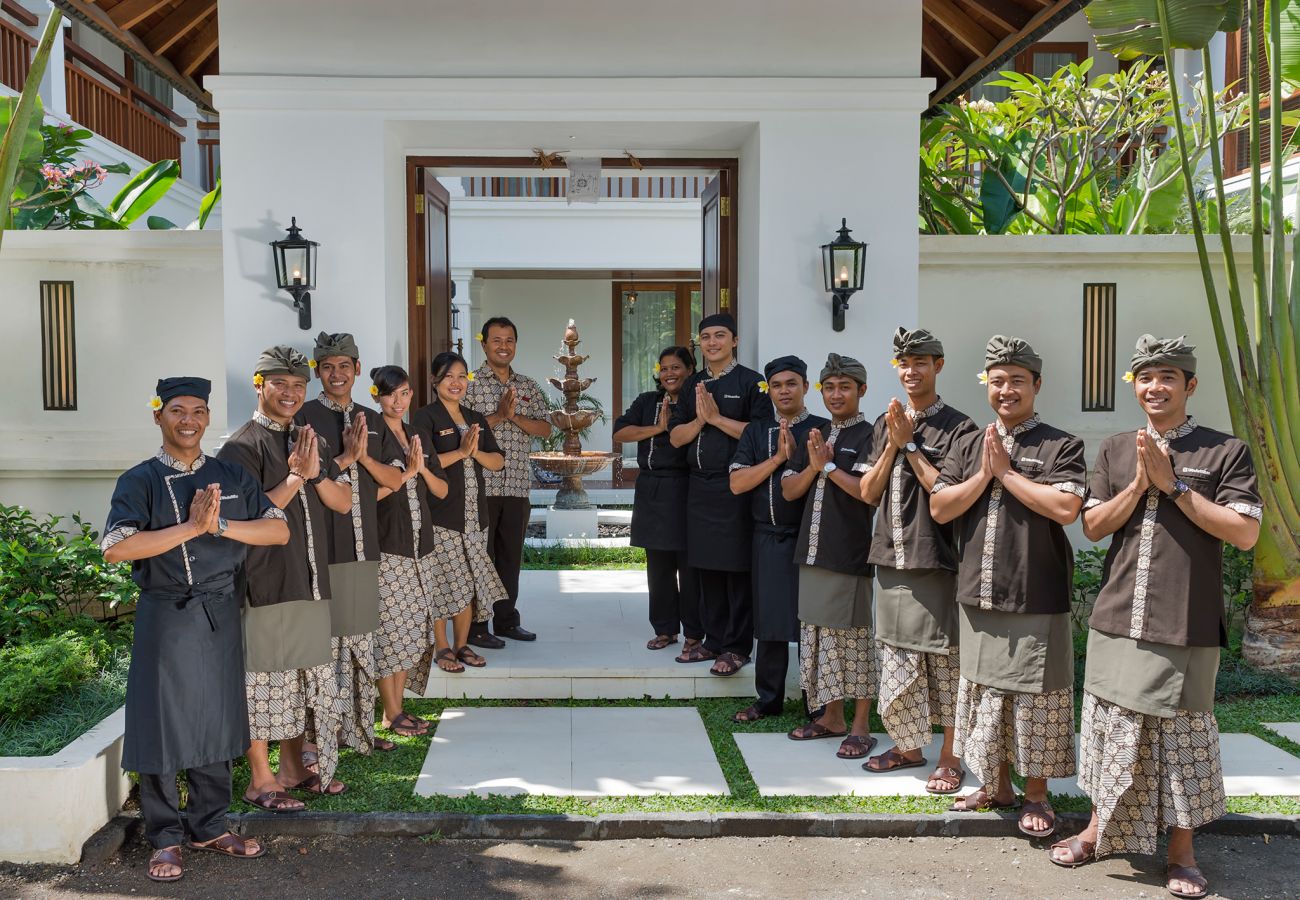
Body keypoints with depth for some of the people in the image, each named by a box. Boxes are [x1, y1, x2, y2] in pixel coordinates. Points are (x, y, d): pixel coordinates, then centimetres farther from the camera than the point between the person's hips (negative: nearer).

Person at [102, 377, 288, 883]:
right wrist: (190, 527, -23)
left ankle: (209, 828, 28)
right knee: (163, 727, 3)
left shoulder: (230, 477, 7)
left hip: (220, 616, 4)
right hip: (165, 618, -3)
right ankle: (165, 840, 19)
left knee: (216, 724, 12)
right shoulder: (140, 481, -4)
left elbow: (279, 530, -1)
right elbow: (115, 549, -20)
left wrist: (220, 524, -14)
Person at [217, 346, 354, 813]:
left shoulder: (310, 441, 14)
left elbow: (343, 502, 9)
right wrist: (296, 477, -18)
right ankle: (260, 780, 12)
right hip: (264, 583, -7)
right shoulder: (242, 446, -8)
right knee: (263, 680, 0)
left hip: (310, 582, 7)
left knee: (306, 678, 15)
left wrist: (316, 473, -9)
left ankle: (294, 768, 28)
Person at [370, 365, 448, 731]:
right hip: (386, 546, -7)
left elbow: (441, 491, 12)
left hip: (419, 543, 7)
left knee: (411, 628, 9)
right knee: (390, 629, -3)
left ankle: (398, 706, 19)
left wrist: (422, 470, -5)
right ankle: (391, 714, 6)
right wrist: (406, 472, -16)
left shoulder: (416, 437, 14)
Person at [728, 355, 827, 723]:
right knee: (769, 621, 8)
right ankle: (768, 699, 21)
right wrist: (777, 459, -9)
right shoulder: (756, 431, 8)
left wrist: (795, 455, -16)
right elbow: (737, 483, -2)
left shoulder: (822, 429, 1)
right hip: (768, 538, 2)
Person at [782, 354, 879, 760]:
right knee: (818, 637, 13)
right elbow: (789, 490, 12)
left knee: (854, 639, 1)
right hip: (814, 554, 7)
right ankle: (831, 716, 26)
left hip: (852, 556, -7)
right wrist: (813, 465, -5)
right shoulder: (816, 437, 15)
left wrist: (829, 466, -14)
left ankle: (860, 726, 12)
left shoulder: (870, 436, -6)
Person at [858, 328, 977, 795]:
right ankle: (908, 744, 28)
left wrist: (909, 444, -12)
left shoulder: (958, 427, -5)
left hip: (936, 559, -5)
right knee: (896, 656, 13)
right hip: (891, 557, 5)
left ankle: (949, 755, 15)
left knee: (943, 658, 2)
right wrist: (892, 445, -6)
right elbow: (869, 493, 7)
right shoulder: (885, 424, 12)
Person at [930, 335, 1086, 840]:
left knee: (1035, 696, 4)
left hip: (1037, 599, -5)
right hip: (979, 596, 5)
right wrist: (985, 474, -9)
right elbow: (939, 509, 2)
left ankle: (1036, 794, 20)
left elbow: (1066, 508, -19)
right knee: (983, 692, 14)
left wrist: (1007, 472, -13)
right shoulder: (968, 448, 10)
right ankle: (996, 786, 30)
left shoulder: (1061, 447, -4)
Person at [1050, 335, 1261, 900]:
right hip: (1117, 621, 3)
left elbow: (1245, 534, -10)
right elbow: (1092, 526, 5)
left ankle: (1181, 850, 22)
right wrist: (1139, 483, -10)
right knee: (1112, 731, 13)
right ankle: (1100, 829, 30)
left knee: (1183, 738, 6)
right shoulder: (1115, 451, 10)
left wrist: (1173, 484, -13)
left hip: (1187, 628, -3)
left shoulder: (1226, 452, -1)